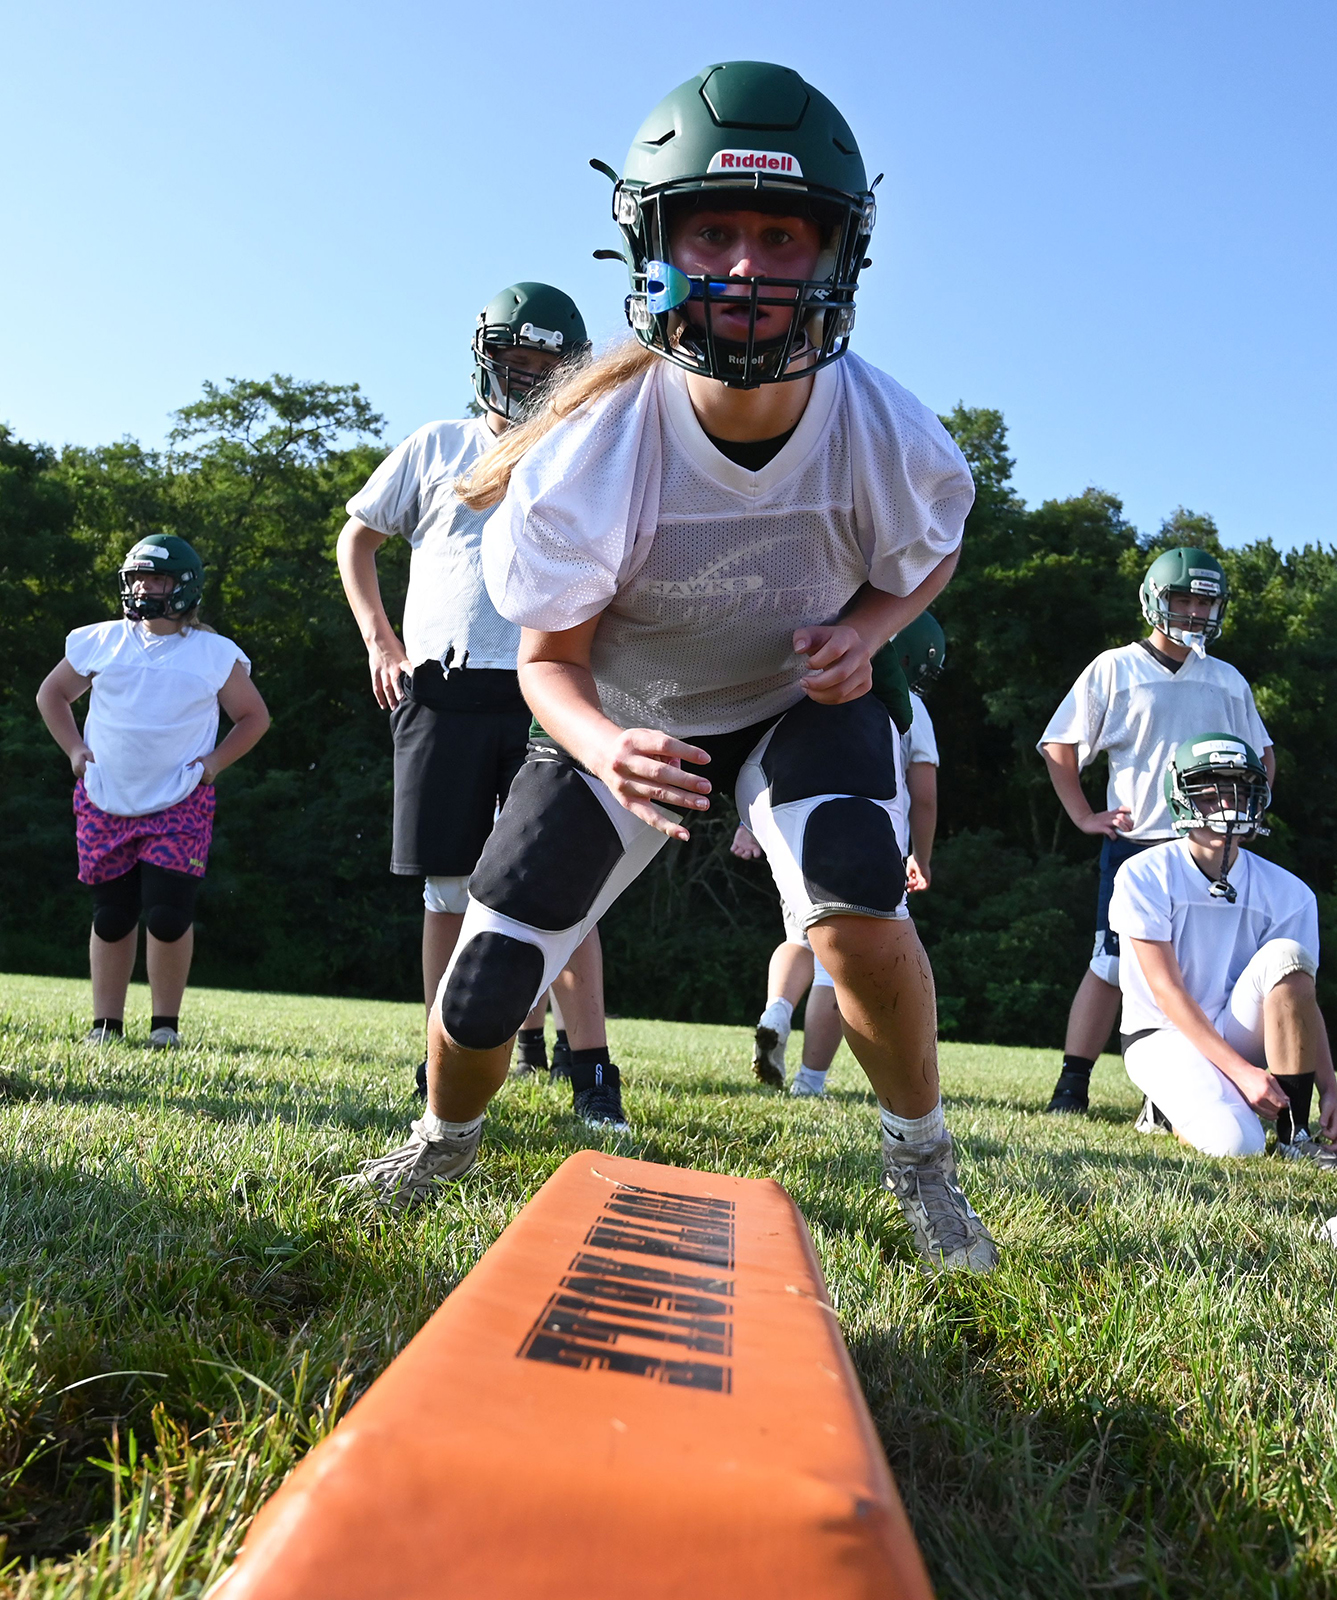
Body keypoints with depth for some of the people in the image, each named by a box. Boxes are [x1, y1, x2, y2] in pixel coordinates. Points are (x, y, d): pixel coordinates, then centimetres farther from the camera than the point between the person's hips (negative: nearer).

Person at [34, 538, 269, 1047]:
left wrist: (213, 762, -1)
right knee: (112, 916, 7)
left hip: (180, 803, -2)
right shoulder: (100, 643, 5)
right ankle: (106, 1022, 20)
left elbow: (254, 717, 12)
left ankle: (165, 1023, 8)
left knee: (168, 915, -10)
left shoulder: (215, 655, 0)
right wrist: (74, 748, 6)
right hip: (105, 803, 2)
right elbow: (51, 694, 19)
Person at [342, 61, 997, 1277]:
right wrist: (605, 750, -38)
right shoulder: (592, 457, -28)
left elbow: (928, 563, 0)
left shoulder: (890, 437, -25)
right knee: (480, 1001, -4)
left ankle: (923, 1162, -1)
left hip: (803, 700, 0)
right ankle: (444, 1143, 33)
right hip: (630, 716, 0)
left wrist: (862, 632, -23)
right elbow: (551, 661, -15)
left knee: (857, 907, -31)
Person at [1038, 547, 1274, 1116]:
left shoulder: (1228, 682, 16)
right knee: (1111, 965, -6)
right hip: (1134, 844, -3)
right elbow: (1059, 745, 6)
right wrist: (1085, 816, -2)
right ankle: (1072, 1086, 0)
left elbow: (1263, 757, 26)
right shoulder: (1114, 669, 5)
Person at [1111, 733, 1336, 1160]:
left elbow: (1302, 999, -2)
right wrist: (1241, 1071, -24)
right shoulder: (1144, 876, -12)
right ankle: (1177, 1101, 8)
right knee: (1236, 1143, -30)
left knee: (1284, 955, -25)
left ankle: (1294, 1134, -19)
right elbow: (1167, 991, -17)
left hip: (1236, 1030, 4)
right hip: (1164, 1035, -4)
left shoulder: (1285, 892, -3)